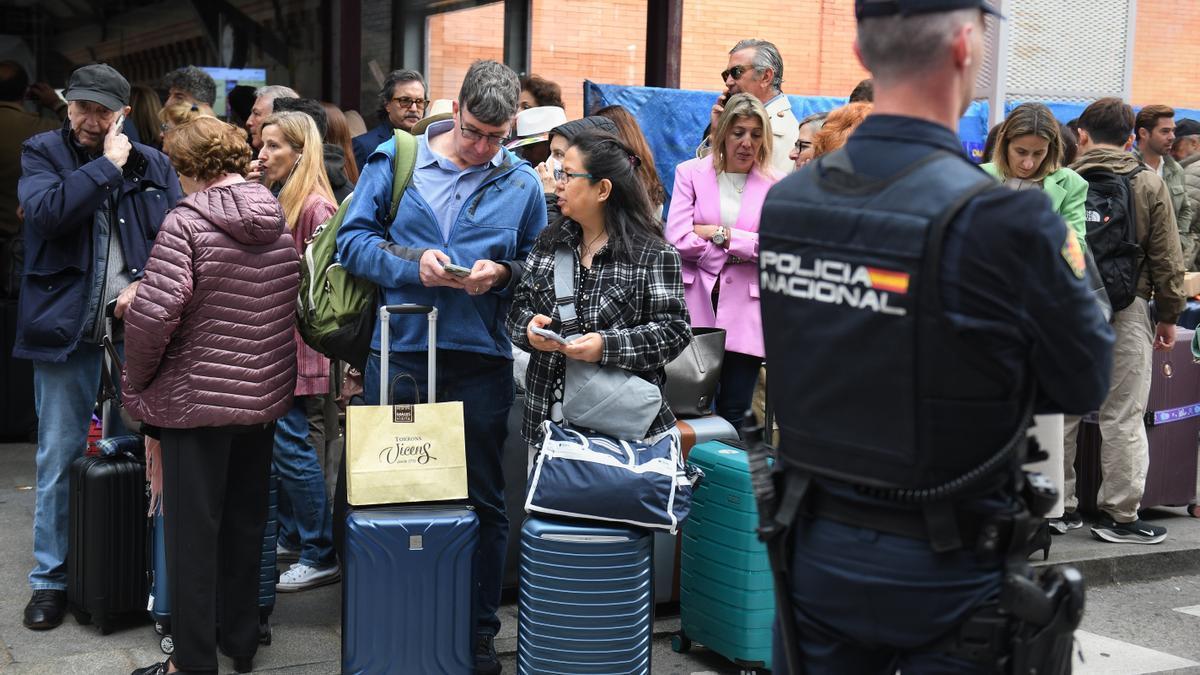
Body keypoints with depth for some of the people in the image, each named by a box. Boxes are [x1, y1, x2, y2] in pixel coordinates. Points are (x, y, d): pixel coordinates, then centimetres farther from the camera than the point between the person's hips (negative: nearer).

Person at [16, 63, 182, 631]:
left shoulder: (153, 164, 8)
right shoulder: (42, 153, 2)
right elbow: (47, 210, -18)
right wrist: (107, 165, -13)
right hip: (66, 329, -2)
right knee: (58, 461, 5)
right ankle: (50, 579, 17)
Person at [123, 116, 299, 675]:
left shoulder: (186, 223, -15)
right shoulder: (280, 225, 5)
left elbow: (153, 315, -22)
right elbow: (294, 309, 10)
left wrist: (137, 381, -8)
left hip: (195, 397, -6)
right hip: (264, 397, 6)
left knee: (192, 531, 4)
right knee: (245, 524, 17)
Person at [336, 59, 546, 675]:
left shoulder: (521, 183, 6)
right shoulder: (394, 161, 2)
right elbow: (353, 239, 0)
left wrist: (503, 273, -11)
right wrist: (412, 264, -16)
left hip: (481, 358, 1)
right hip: (397, 352, 0)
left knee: (484, 501, 8)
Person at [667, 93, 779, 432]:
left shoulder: (774, 185, 7)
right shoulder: (690, 172, 6)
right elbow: (677, 238, -6)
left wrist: (719, 233, -6)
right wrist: (738, 251, -6)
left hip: (744, 313, 1)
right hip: (695, 306, 0)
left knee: (733, 415, 3)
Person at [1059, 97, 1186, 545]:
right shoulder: (1149, 185, 0)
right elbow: (1166, 259, 2)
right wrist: (1168, 315, 11)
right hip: (1127, 310, -1)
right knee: (1123, 416, 4)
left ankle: (1059, 506, 16)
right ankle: (1119, 513, 8)